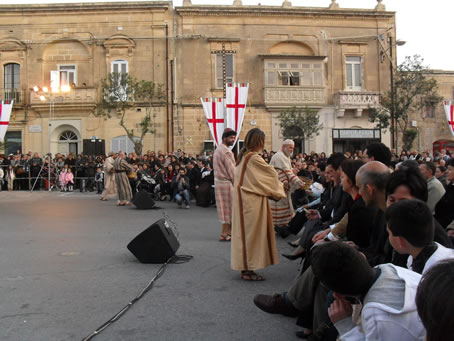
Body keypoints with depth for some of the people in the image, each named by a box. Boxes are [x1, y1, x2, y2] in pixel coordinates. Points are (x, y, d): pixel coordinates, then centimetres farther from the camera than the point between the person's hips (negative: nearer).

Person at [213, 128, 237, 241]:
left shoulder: (218, 149, 13)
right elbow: (232, 171, -18)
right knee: (229, 208, -1)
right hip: (226, 183, -9)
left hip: (219, 180, 9)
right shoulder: (226, 152, -18)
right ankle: (225, 234, 5)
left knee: (226, 209, 15)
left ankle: (227, 231, 22)